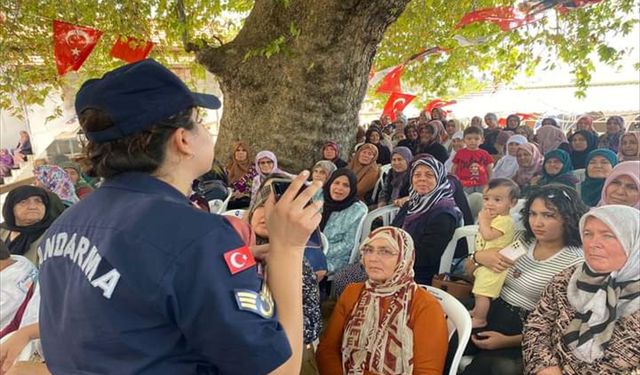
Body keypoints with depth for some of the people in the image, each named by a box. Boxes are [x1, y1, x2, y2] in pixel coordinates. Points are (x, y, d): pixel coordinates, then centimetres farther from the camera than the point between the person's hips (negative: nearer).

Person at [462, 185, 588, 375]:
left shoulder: (575, 262, -8)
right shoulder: (522, 240, 8)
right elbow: (469, 274, 13)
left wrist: (507, 341, -17)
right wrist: (478, 257, -11)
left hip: (525, 333, -4)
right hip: (490, 312, 5)